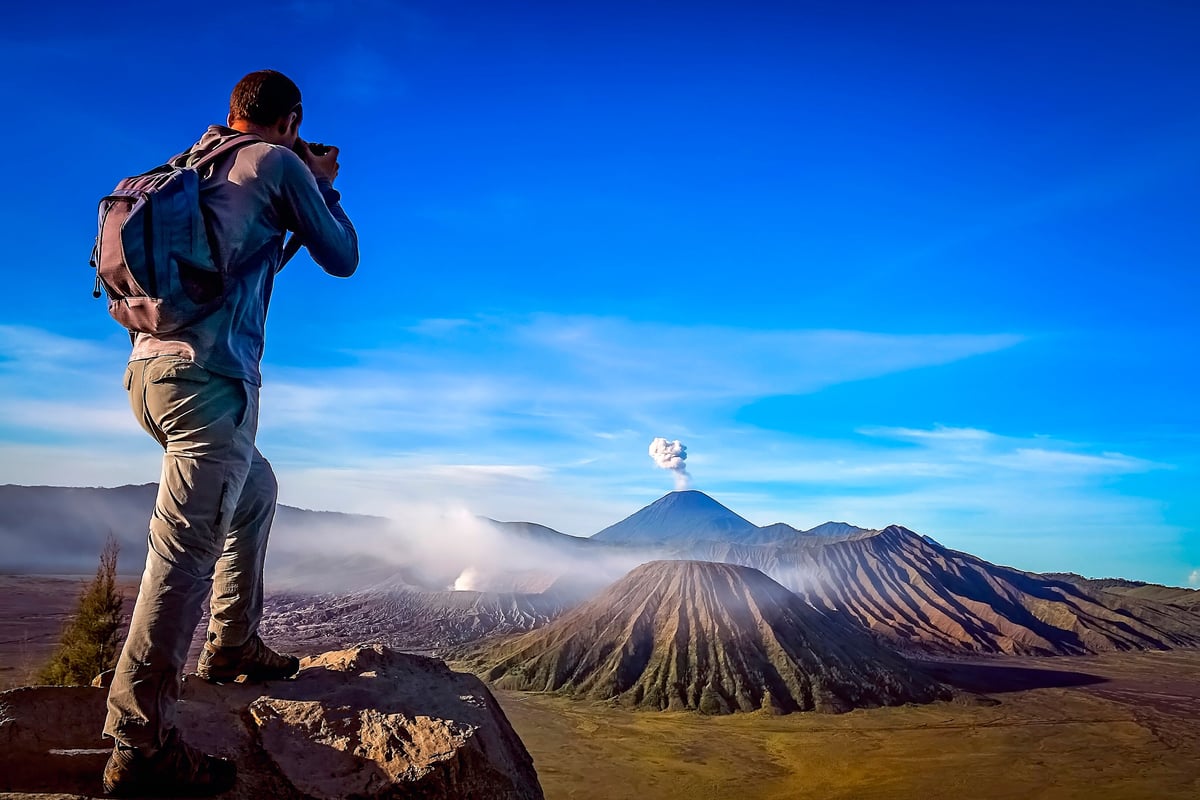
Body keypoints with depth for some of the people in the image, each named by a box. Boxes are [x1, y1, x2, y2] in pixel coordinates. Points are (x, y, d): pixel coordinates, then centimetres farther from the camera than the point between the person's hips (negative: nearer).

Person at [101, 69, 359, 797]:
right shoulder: (277, 163, 0)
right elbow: (343, 259, 5)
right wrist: (325, 187, 20)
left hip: (150, 366, 9)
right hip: (209, 374, -9)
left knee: (257, 491, 26)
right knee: (186, 548, -9)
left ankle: (233, 645, 31)